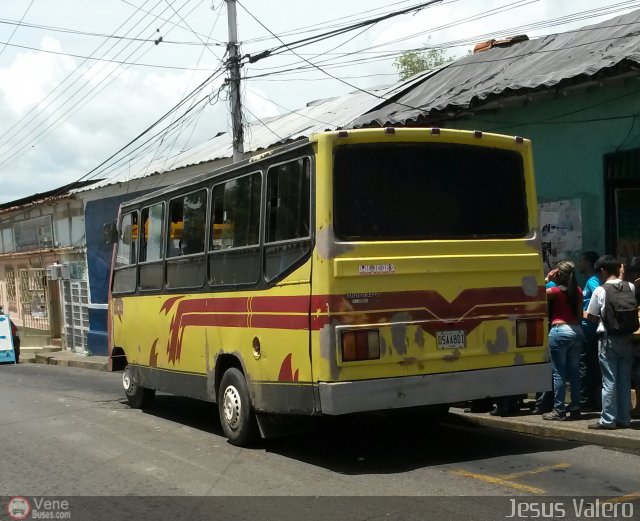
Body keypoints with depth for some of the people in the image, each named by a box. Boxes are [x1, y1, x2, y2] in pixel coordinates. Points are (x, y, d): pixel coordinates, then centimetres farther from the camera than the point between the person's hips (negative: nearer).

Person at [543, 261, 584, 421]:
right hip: (577, 331, 6)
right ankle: (575, 408, 15)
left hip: (560, 331, -6)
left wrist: (547, 278, -1)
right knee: (574, 371, 11)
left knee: (559, 372, -2)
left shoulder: (555, 291, -10)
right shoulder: (578, 291, 7)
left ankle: (559, 410, 0)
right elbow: (580, 314, 12)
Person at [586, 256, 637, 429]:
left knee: (609, 381, -1)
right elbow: (635, 311, 8)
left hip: (608, 339, -4)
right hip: (627, 339, 4)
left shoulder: (600, 291, -9)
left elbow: (591, 317, -4)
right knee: (625, 380, 9)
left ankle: (608, 420, 1)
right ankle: (624, 418, 13)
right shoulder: (631, 288, 1)